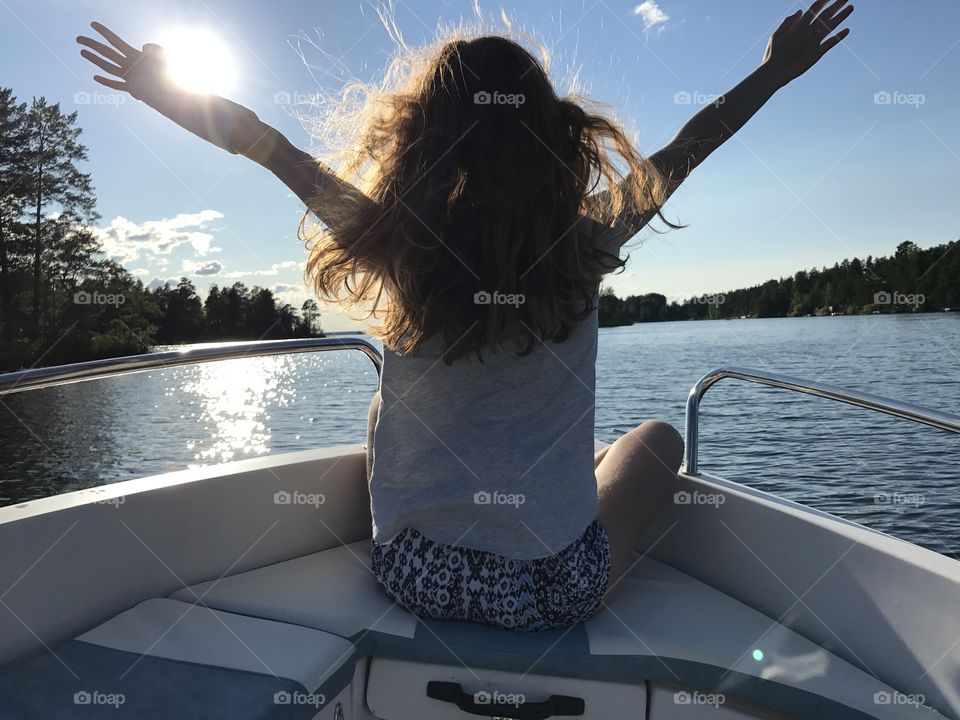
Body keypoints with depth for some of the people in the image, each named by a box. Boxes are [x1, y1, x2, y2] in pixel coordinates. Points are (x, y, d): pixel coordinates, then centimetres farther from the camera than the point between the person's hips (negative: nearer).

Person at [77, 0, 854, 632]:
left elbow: (259, 138, 3)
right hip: (555, 588, -1)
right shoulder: (584, 241, -11)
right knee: (657, 436, 25)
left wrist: (163, 89, 19)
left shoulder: (395, 240, -11)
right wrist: (777, 70, 23)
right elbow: (684, 150, 6)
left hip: (413, 576, 2)